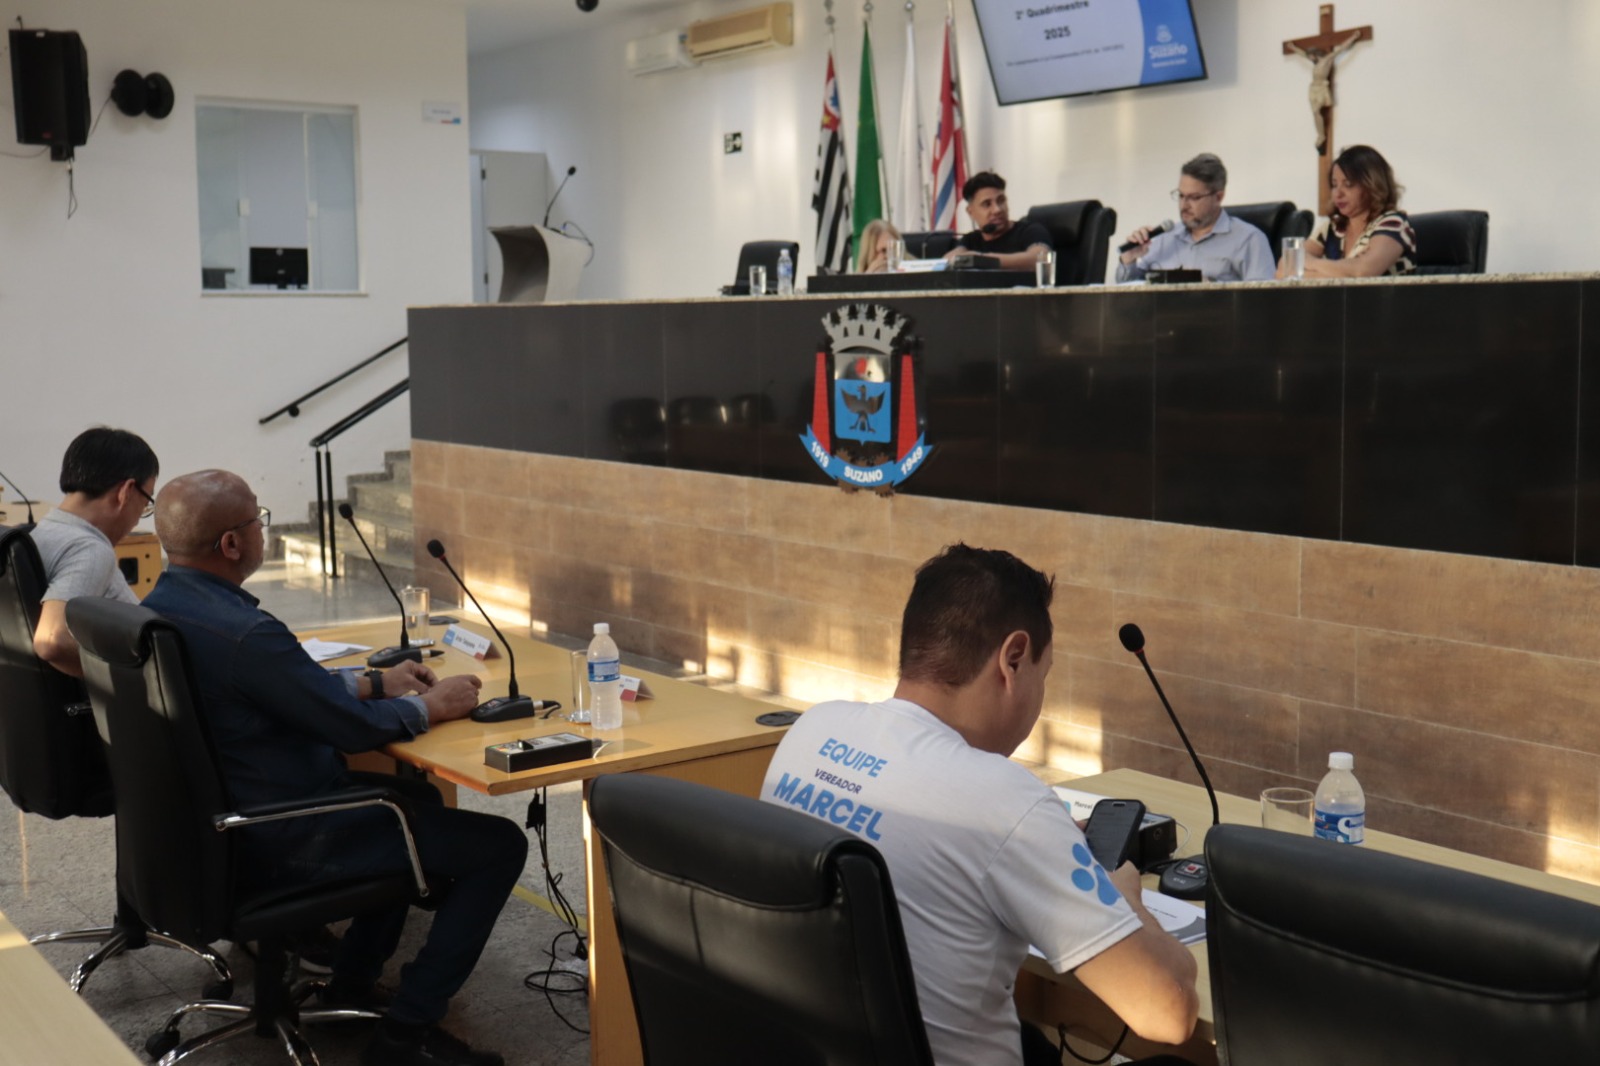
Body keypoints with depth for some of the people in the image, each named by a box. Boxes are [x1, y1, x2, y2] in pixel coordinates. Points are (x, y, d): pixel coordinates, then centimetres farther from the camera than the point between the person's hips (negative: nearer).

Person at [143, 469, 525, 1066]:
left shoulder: (157, 608, 1)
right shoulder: (243, 633, -29)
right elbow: (354, 727, -20)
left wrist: (377, 683, 13)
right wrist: (432, 706, -3)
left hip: (216, 826, 10)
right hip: (284, 845, -10)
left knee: (415, 798, 29)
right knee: (499, 845, -3)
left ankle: (354, 982, 30)